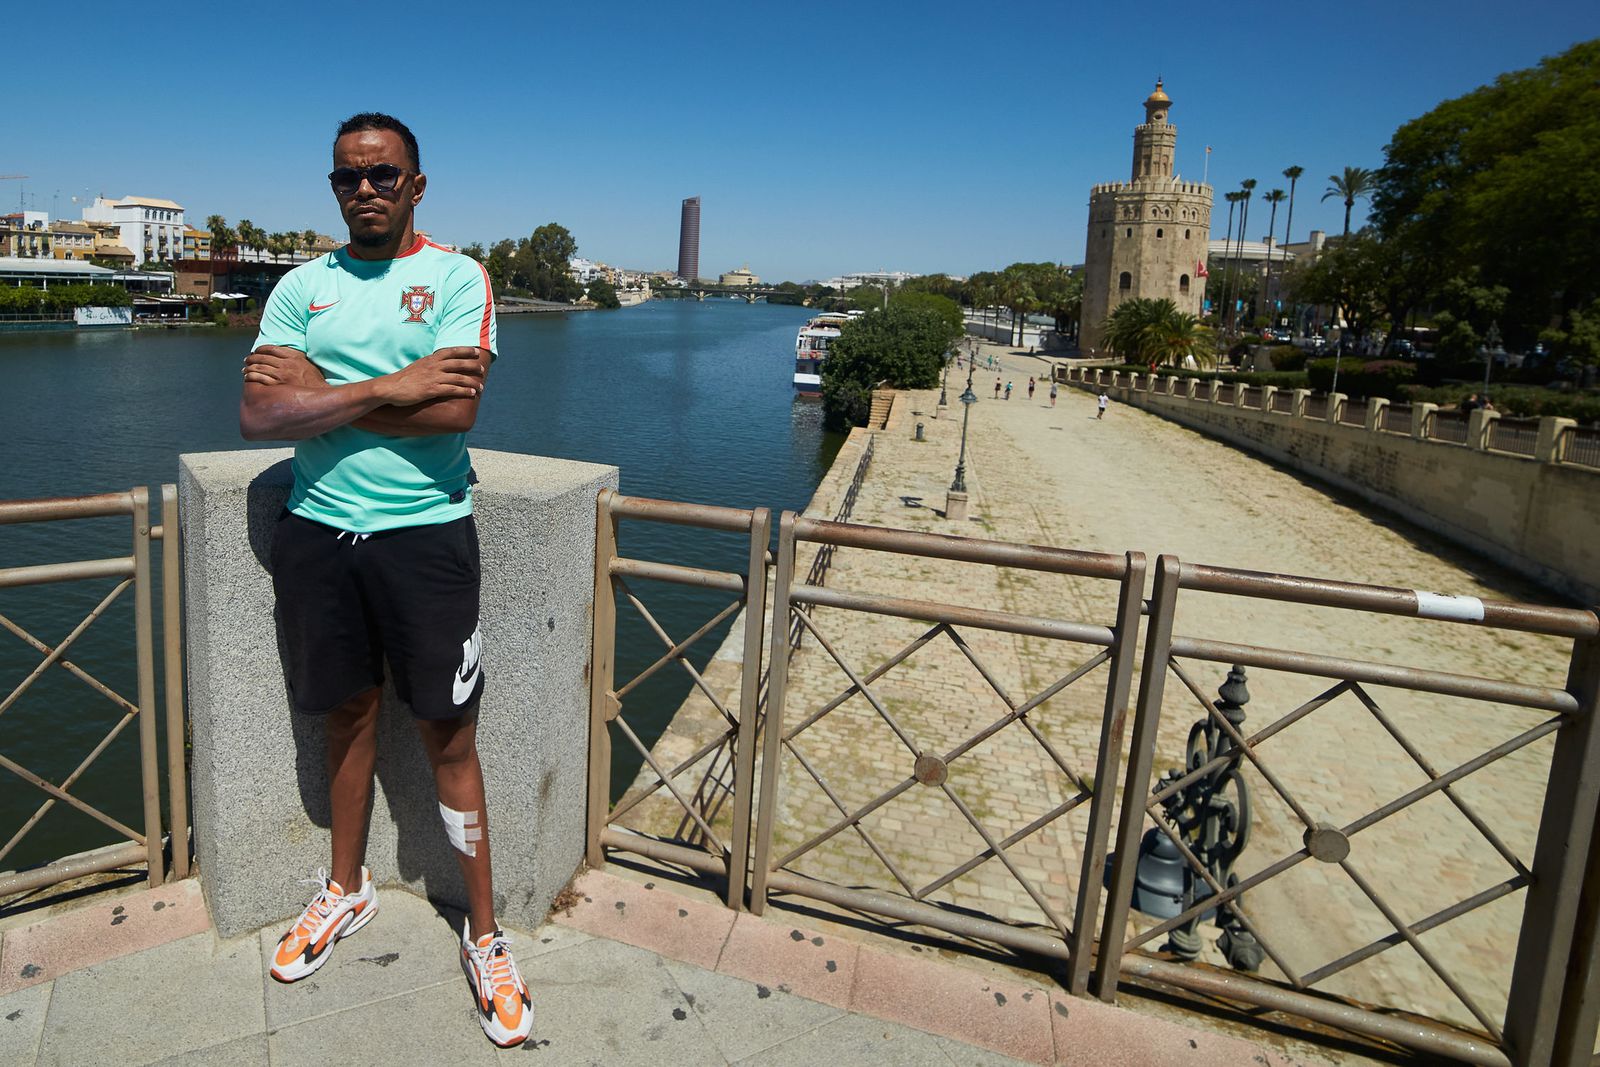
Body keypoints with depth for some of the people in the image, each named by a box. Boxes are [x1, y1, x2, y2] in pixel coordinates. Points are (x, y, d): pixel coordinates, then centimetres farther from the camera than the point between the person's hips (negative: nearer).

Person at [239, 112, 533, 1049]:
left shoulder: (458, 279, -2)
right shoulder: (302, 287, 8)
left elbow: (456, 412, -17)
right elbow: (258, 416, -6)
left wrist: (318, 392, -11)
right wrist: (387, 387, -15)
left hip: (425, 533, -3)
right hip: (317, 532, 4)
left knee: (450, 735, 2)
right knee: (349, 715, 17)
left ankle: (485, 935, 17)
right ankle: (348, 889, 39)